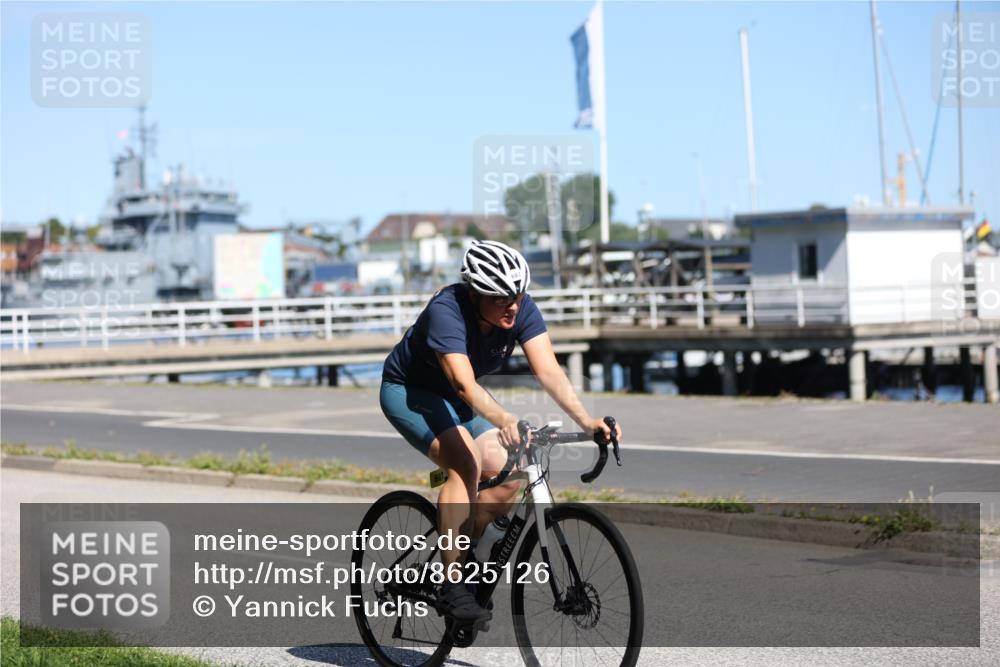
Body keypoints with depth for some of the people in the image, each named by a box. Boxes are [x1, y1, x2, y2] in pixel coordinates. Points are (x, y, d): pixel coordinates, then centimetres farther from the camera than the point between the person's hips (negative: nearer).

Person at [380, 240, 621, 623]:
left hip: (453, 401, 6)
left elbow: (548, 371, -27)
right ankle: (452, 588, -27)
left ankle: (463, 560, 9)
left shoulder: (521, 309, -18)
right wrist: (504, 421, -64)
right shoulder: (446, 311, -34)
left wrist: (586, 421, -42)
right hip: (407, 391, -6)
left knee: (507, 476, -12)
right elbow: (463, 383, -47)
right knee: (467, 463, -30)